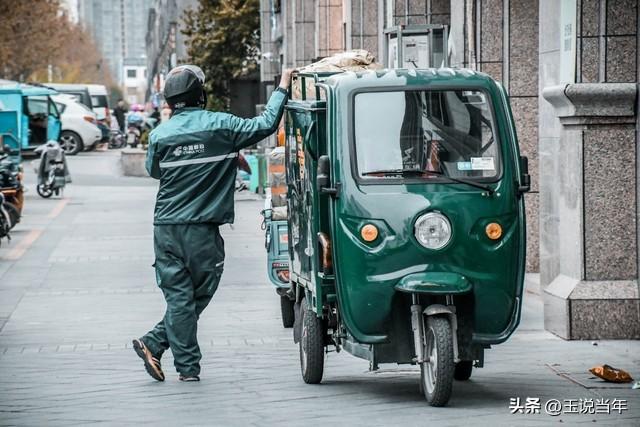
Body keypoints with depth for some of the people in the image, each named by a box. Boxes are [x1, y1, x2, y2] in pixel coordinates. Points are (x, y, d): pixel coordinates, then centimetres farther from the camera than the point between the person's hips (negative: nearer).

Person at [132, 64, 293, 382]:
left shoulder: (160, 134, 2)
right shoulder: (220, 126, -5)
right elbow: (265, 125, 0)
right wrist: (283, 87, 10)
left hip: (166, 228, 3)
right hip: (202, 230, -3)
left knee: (179, 296, 8)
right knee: (197, 295, 7)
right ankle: (187, 365, 3)